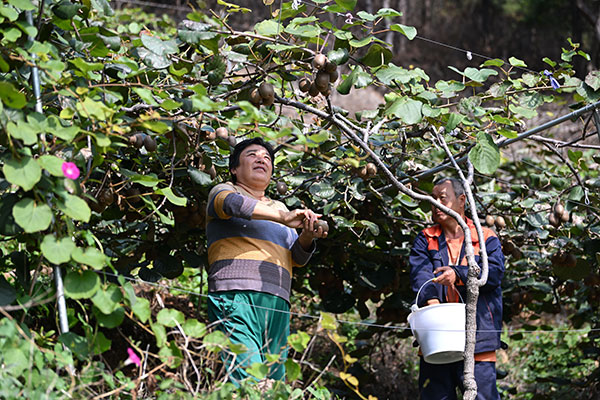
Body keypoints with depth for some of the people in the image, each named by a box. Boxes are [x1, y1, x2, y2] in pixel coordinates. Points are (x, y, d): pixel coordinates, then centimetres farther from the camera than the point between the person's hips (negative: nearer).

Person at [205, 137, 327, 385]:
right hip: (235, 296, -6)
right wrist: (282, 218, -20)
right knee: (247, 378, -23)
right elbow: (231, 202, -12)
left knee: (274, 380, -6)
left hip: (277, 303, 6)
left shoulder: (279, 207, 32)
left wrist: (306, 238, -3)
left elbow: (297, 258, 21)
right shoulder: (223, 190, 14)